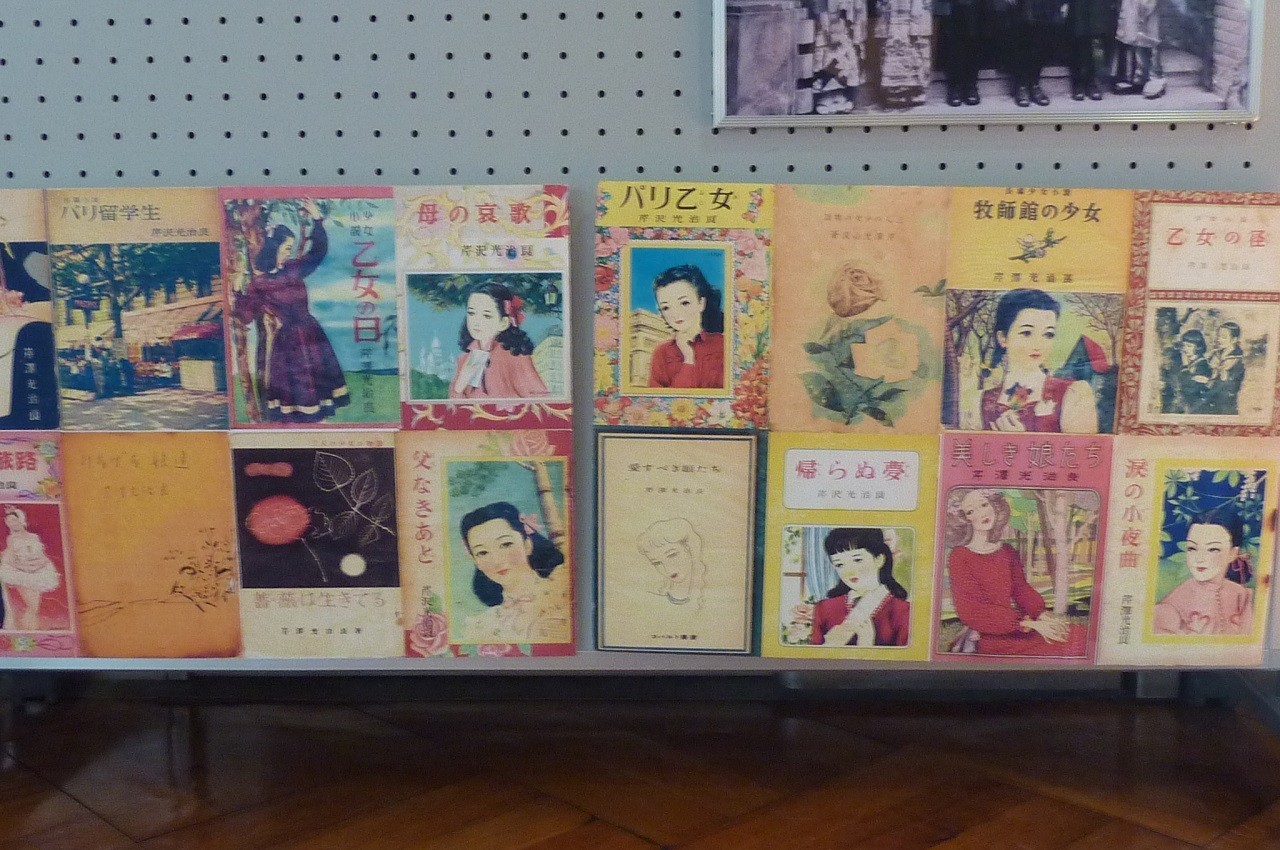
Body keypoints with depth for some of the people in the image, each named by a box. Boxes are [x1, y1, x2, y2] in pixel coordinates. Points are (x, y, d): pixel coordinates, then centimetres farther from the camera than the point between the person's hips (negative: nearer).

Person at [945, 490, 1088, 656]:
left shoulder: (1007, 551, 12)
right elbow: (972, 611, -15)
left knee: (1080, 635, -8)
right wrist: (1027, 624, -22)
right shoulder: (959, 556, -8)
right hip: (989, 636, -6)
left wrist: (1042, 614, -16)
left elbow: (1021, 589, 7)